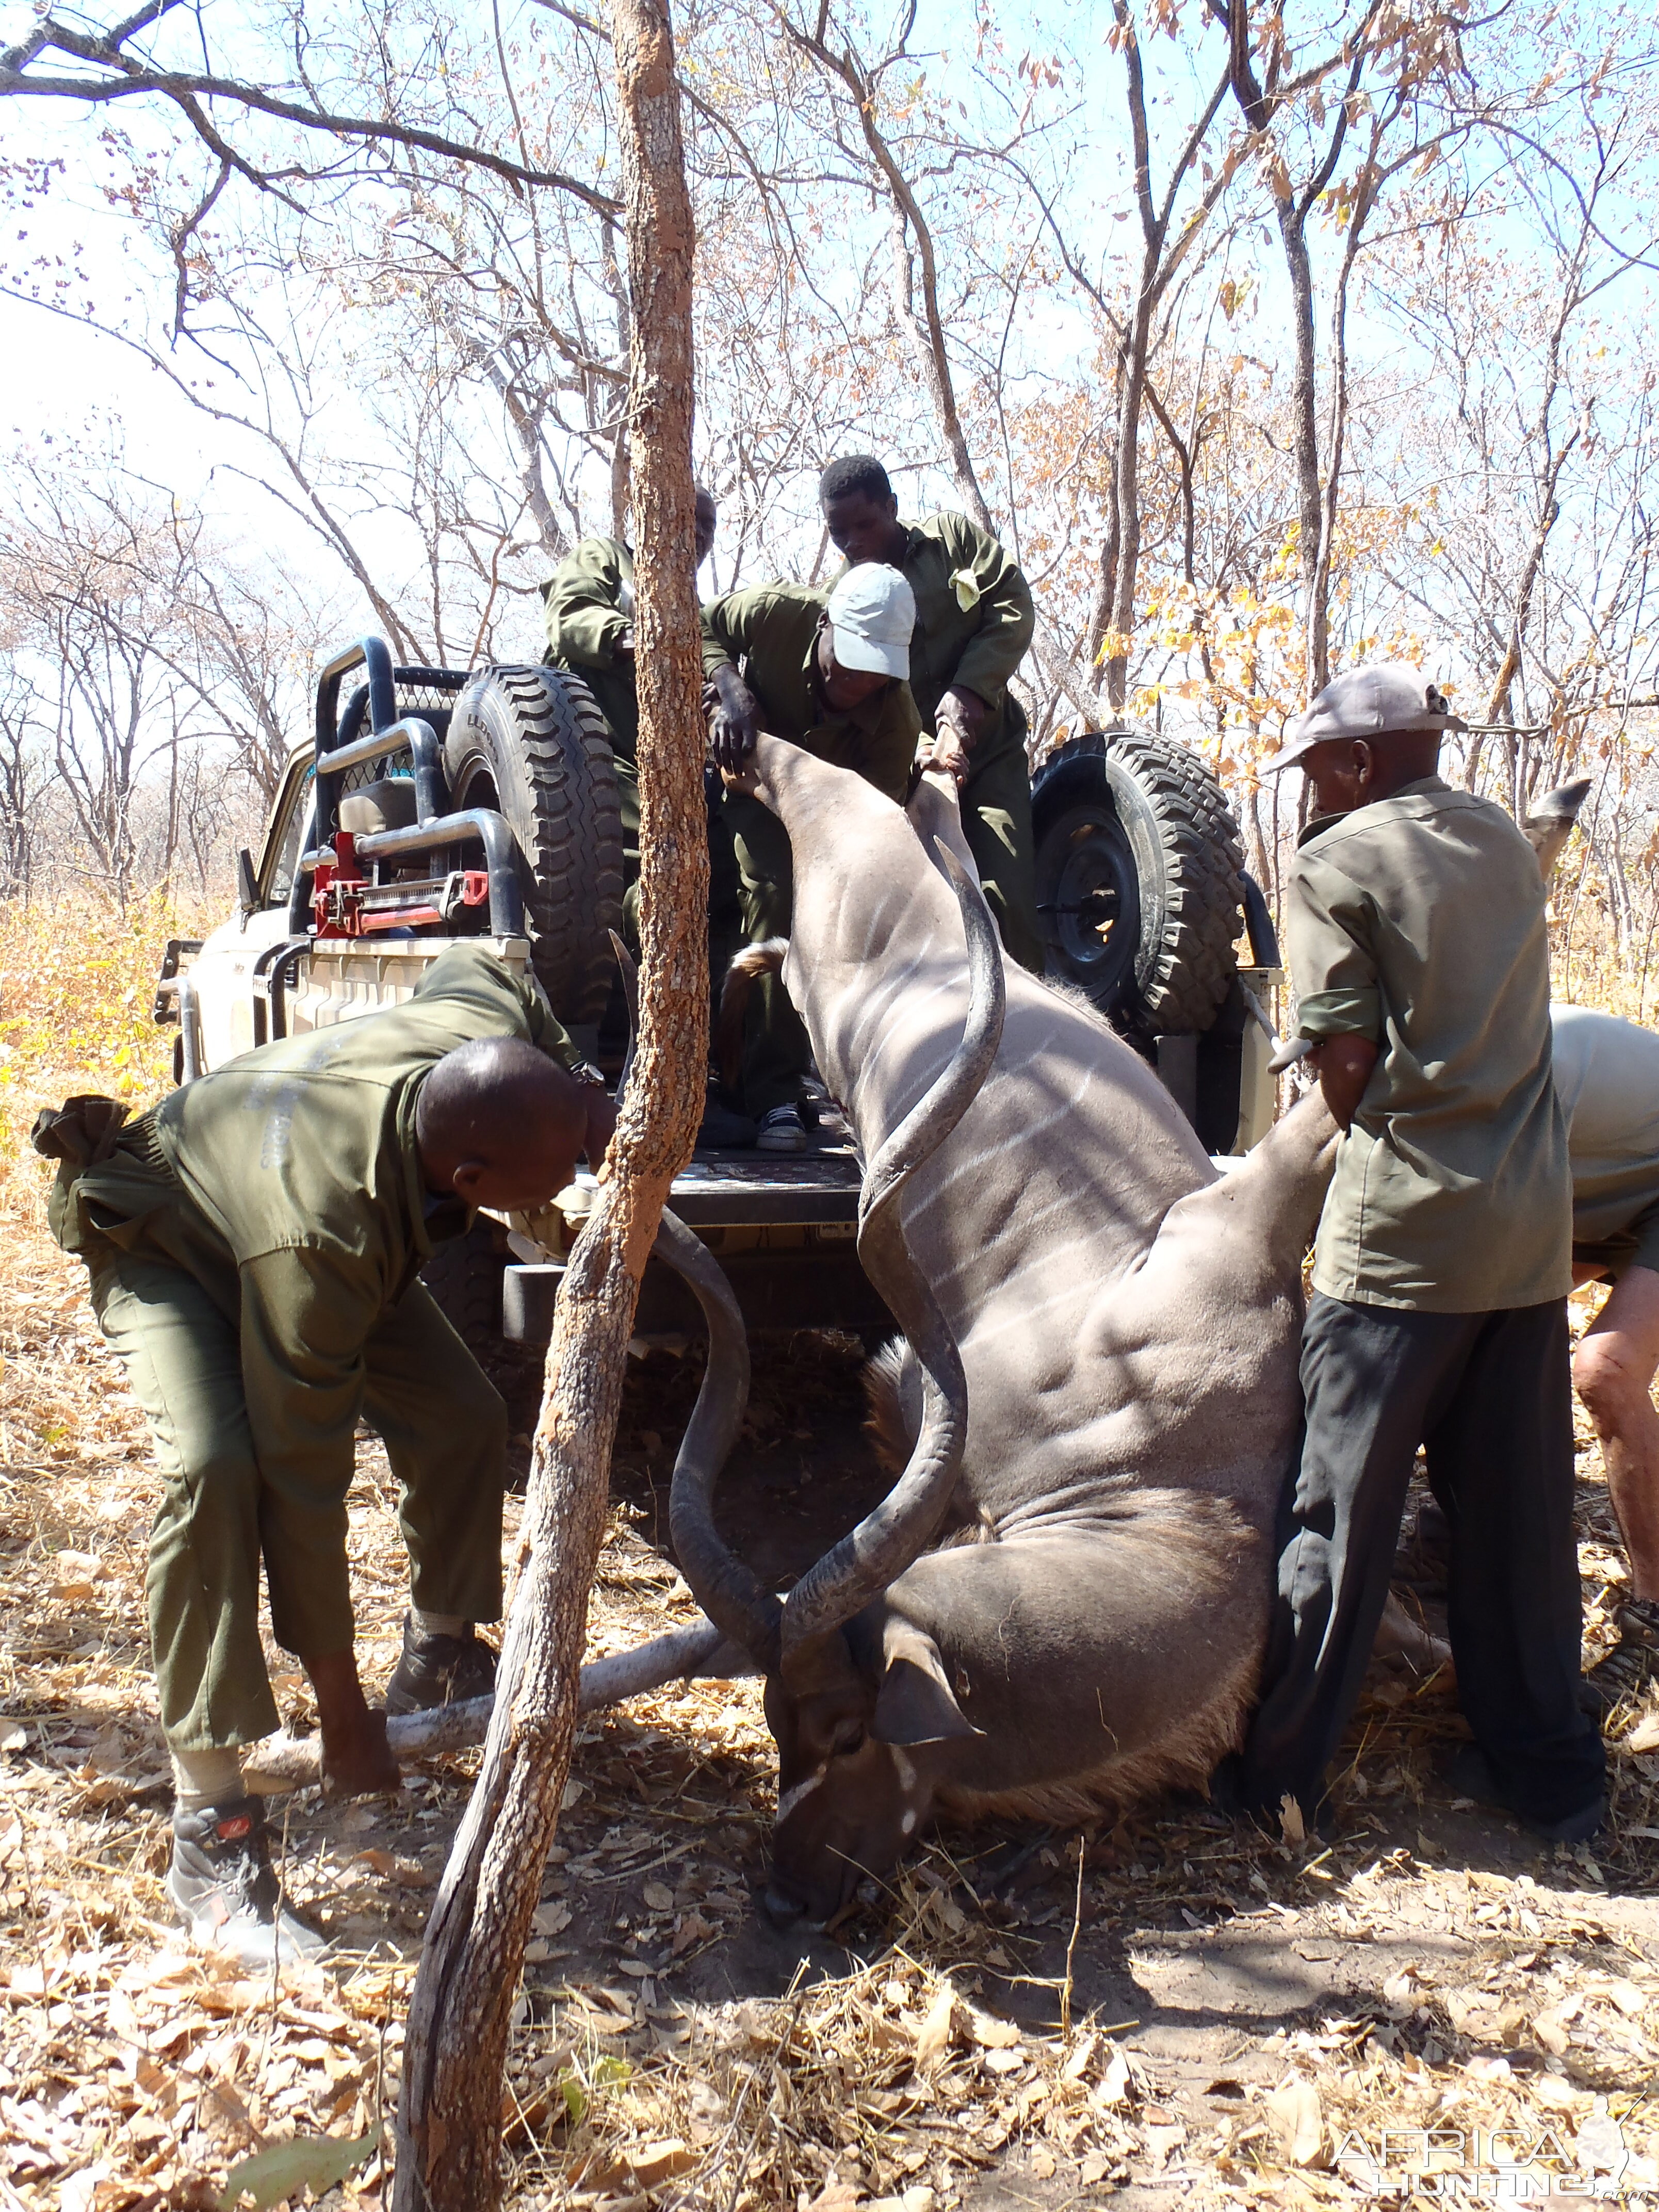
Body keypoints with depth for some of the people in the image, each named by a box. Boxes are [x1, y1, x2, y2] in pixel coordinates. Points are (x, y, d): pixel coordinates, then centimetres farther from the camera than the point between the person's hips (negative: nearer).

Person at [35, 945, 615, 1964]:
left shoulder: (492, 1032, -32)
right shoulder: (323, 1235, -46)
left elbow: (475, 956, -3)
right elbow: (305, 1480, -37)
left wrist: (580, 1088, -7)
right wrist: (344, 1717, -28)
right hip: (165, 1246, -6)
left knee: (465, 1419, -4)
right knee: (216, 1469, -30)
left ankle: (439, 1655, 22)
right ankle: (211, 1833, -19)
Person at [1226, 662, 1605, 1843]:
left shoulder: (1335, 864, -7)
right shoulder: (1506, 840, 12)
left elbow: (1347, 1062, -12)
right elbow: (1512, 1024, 12)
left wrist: (1374, 1137, 6)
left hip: (1403, 1226, -6)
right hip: (1533, 1217, 6)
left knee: (1342, 1508, 2)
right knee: (1519, 1505, 14)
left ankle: (1280, 1771, 11)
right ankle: (1548, 1768, 26)